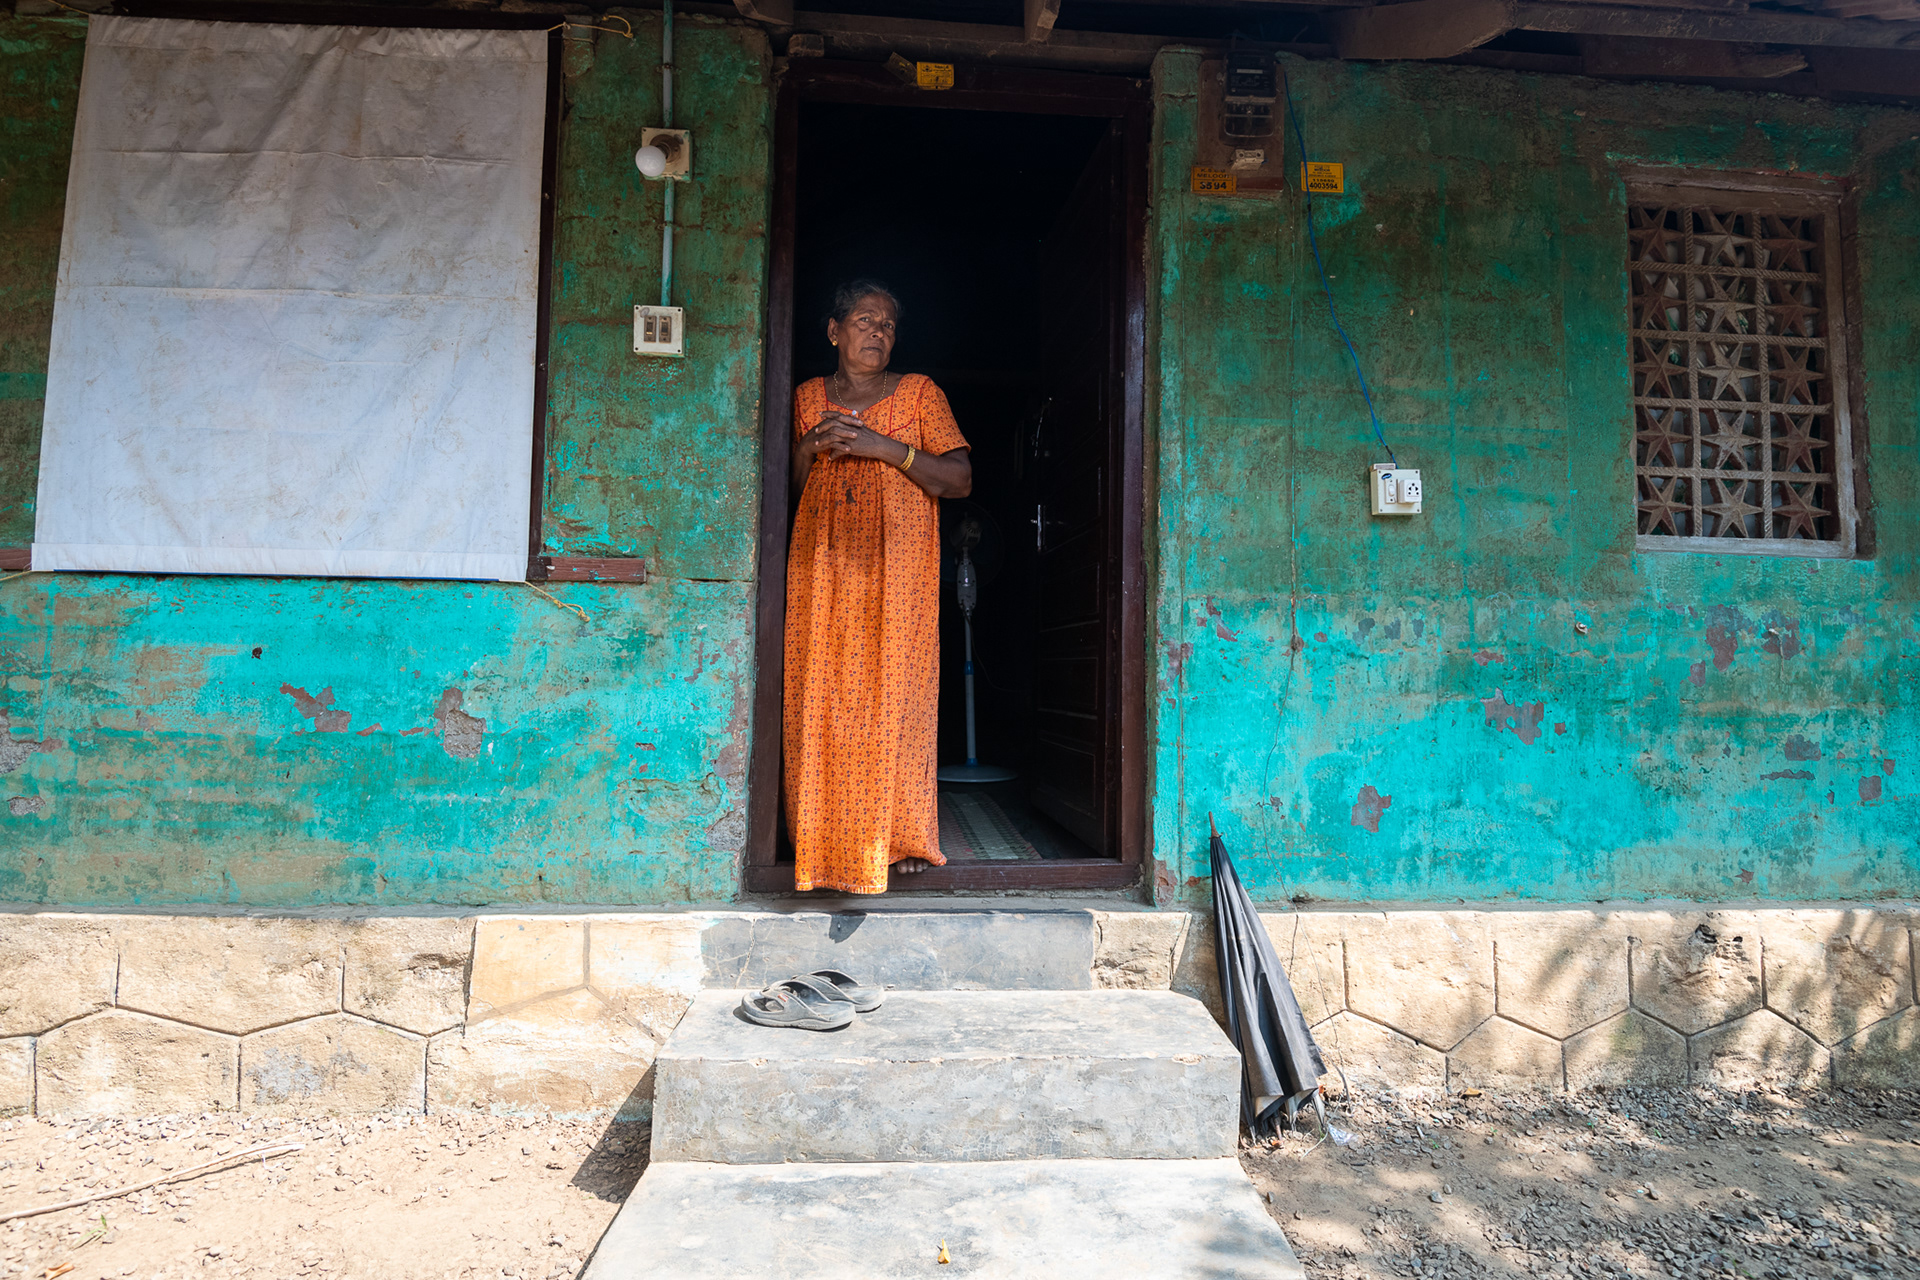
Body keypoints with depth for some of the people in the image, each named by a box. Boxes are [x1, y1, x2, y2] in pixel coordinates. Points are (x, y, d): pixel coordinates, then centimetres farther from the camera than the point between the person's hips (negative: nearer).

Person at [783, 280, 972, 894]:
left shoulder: (919, 393, 8)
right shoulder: (807, 398, 17)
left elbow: (960, 479, -2)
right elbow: (785, 490, 17)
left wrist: (884, 447, -12)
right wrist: (811, 444, -3)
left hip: (896, 571, -2)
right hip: (822, 568, 2)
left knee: (894, 696, -7)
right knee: (820, 700, -3)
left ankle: (898, 837, 4)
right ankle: (827, 837, 7)